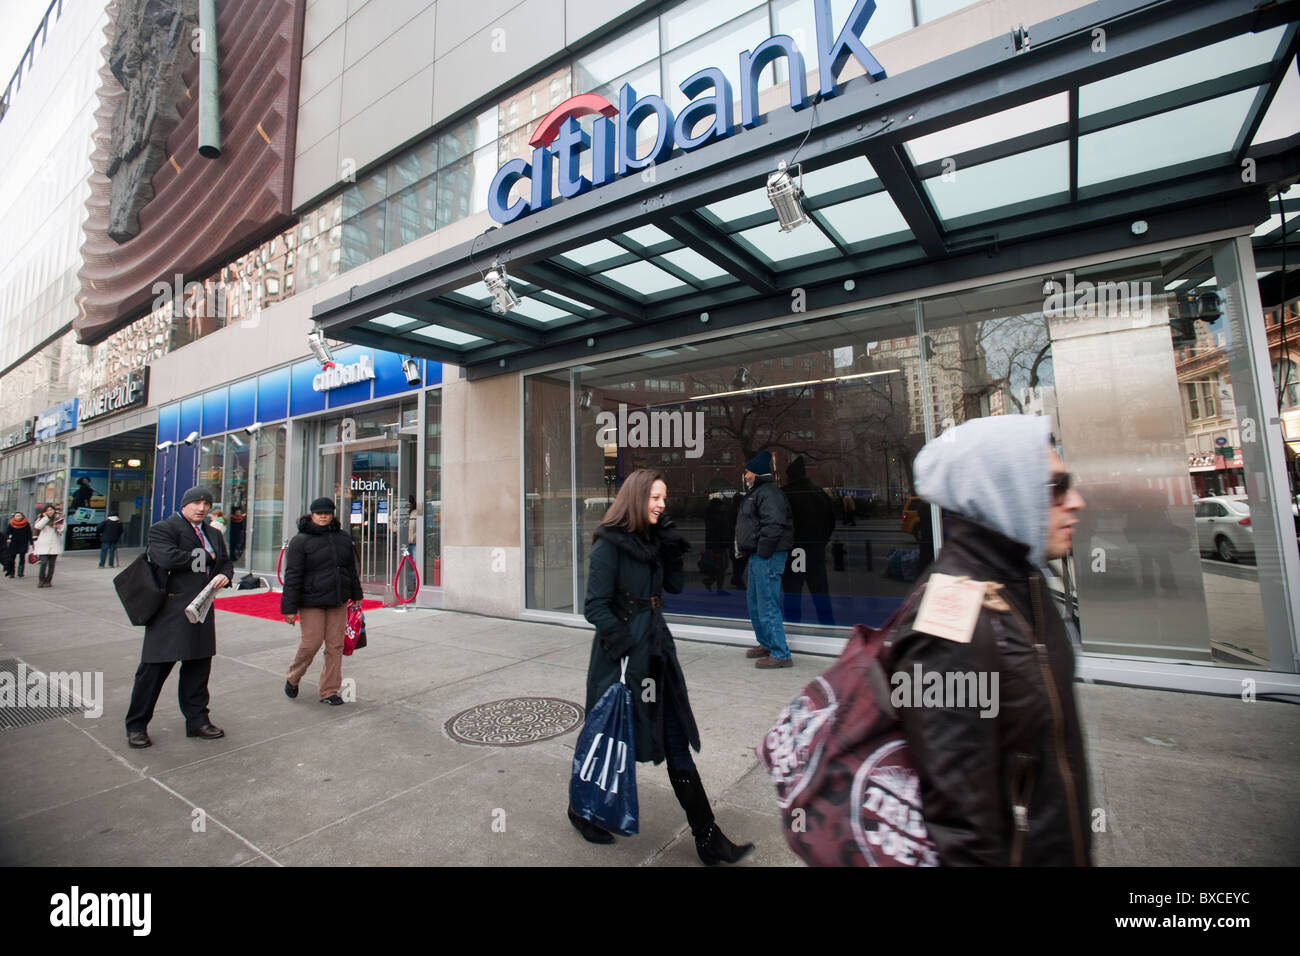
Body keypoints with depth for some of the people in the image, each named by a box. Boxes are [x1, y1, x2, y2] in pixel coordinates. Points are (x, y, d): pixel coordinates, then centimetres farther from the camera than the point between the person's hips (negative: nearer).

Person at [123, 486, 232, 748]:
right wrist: (204, 557, -11)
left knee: (198, 667, 13)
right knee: (154, 668, 2)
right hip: (170, 611, -7)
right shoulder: (163, 528, -6)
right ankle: (136, 726, 19)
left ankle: (197, 720, 23)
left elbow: (226, 562, 23)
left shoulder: (213, 535, 17)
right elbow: (167, 558, -23)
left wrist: (224, 575, 1)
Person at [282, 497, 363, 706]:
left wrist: (356, 595, 21)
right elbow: (292, 577, -7)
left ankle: (329, 691, 16)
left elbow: (351, 569, 19)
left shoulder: (343, 538, 10)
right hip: (311, 602, -4)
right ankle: (292, 679, 27)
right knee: (311, 642, -3)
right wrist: (289, 608, -10)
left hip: (338, 602, 5)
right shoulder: (301, 541, -4)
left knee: (335, 645, 5)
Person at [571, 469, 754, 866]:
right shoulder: (609, 545, -16)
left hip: (657, 651, 7)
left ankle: (708, 839, 20)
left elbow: (675, 586, 8)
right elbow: (596, 607, -17)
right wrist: (627, 647, -20)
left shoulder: (651, 540, 7)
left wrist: (670, 543, -3)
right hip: (622, 657, -7)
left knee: (677, 744, 11)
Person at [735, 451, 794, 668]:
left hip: (767, 558, -11)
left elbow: (773, 526, -24)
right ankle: (766, 644, 32)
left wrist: (762, 553, -23)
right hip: (758, 557, 11)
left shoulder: (768, 493, -14)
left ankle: (780, 654, 0)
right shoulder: (756, 493, 20)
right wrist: (747, 550, 20)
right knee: (754, 603, 19)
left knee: (767, 607, -8)